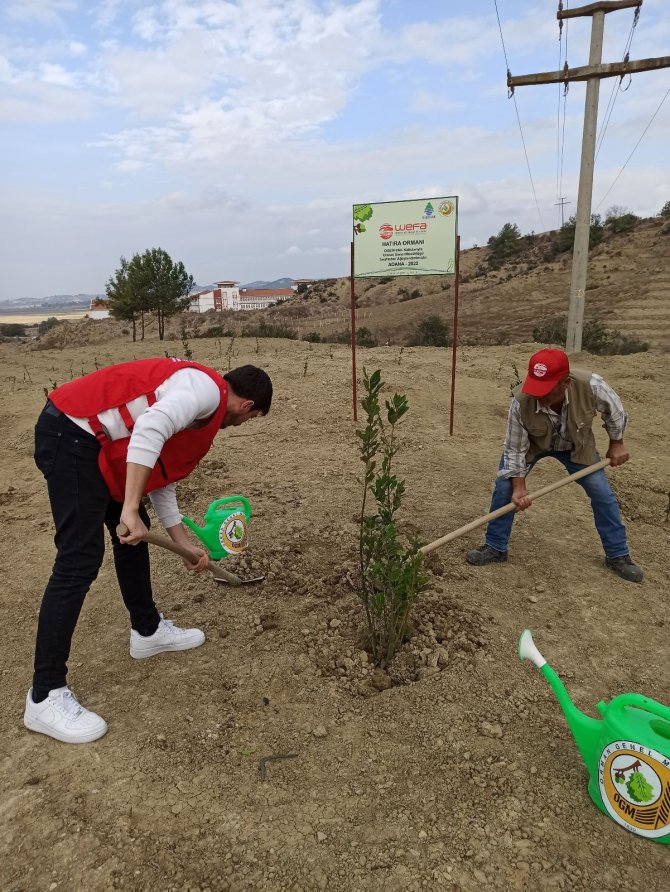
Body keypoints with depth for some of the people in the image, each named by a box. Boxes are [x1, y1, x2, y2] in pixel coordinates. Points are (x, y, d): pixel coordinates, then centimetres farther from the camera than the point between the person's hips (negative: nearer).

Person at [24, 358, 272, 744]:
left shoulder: (199, 408, 19)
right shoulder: (207, 389, -11)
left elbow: (161, 477, 22)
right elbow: (149, 428, -30)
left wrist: (186, 545, 23)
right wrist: (130, 509, -29)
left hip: (95, 440, 11)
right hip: (70, 435, -11)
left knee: (133, 535, 18)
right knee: (80, 562, -10)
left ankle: (148, 630, 35)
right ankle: (45, 697, 0)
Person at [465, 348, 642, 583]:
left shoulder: (591, 385, -39)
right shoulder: (521, 403, -40)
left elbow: (614, 410, -13)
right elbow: (515, 449, -24)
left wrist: (616, 444, -4)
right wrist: (519, 487, -27)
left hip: (576, 445, 1)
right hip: (531, 443, -1)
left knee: (602, 493, 2)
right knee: (505, 488, -12)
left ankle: (618, 555, 21)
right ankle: (495, 548, 7)